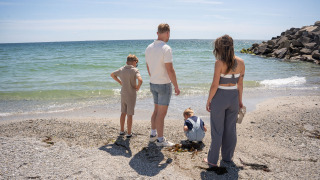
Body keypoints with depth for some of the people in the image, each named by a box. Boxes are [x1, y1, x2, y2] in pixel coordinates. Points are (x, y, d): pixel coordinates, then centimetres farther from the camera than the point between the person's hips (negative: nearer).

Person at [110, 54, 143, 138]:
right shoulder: (135, 70, -15)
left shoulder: (121, 69, 2)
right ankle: (129, 133, 12)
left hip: (123, 95, 5)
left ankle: (122, 130, 29)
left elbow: (112, 75, 18)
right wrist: (138, 87, -13)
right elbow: (140, 80, -32)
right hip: (131, 95, -5)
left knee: (123, 113, 19)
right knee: (129, 115, 4)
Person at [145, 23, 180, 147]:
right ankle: (160, 140, 11)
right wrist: (176, 86, -13)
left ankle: (153, 134, 30)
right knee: (161, 113, 1)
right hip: (164, 85, -8)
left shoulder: (149, 48, 5)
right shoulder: (166, 48, -19)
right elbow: (170, 70, -21)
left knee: (156, 110, 20)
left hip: (153, 84, 8)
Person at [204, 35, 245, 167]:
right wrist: (240, 100, 16)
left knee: (217, 130, 6)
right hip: (233, 97, 5)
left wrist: (208, 100, -5)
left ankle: (212, 160, 17)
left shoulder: (219, 63, -17)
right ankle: (228, 157, 30)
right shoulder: (240, 62, -2)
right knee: (231, 129, 17)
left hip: (219, 97, -5)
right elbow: (240, 84, 5)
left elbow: (215, 85, -16)